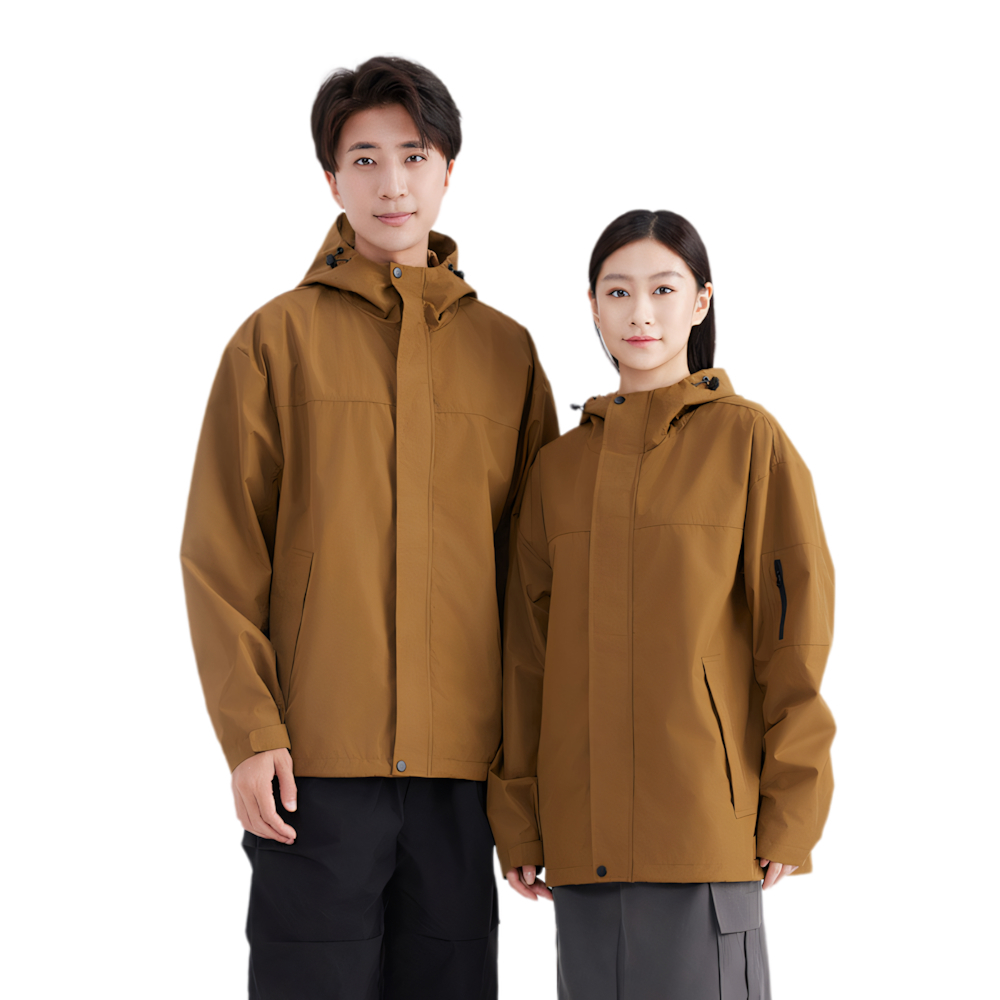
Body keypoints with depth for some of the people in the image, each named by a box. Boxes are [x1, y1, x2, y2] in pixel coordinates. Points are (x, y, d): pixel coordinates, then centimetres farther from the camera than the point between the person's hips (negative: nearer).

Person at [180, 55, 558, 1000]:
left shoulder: (506, 349, 10)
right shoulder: (277, 338, 3)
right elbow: (220, 554, 0)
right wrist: (250, 730, -8)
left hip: (460, 760, 2)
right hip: (314, 757, -2)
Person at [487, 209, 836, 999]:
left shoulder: (748, 440, 1)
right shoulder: (560, 467, 13)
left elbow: (797, 620, -3)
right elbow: (528, 651, 13)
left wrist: (792, 810, -7)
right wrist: (517, 817, 8)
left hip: (705, 813, -4)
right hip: (586, 829, 4)